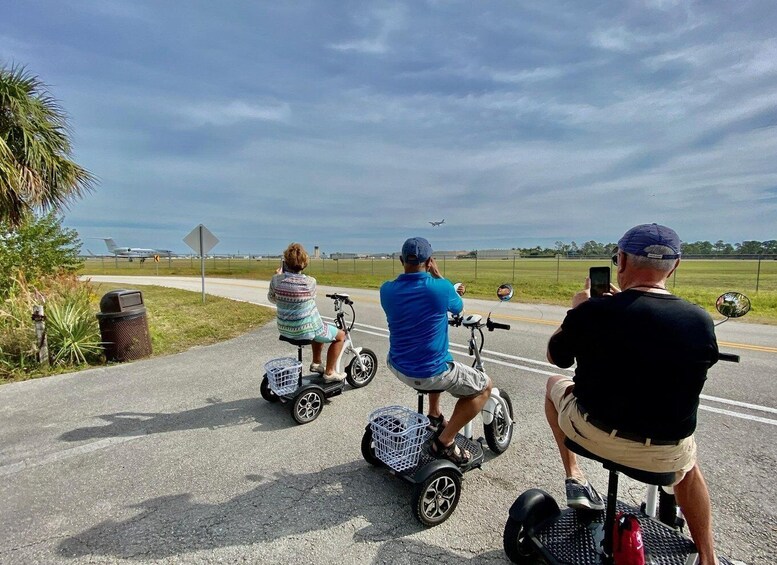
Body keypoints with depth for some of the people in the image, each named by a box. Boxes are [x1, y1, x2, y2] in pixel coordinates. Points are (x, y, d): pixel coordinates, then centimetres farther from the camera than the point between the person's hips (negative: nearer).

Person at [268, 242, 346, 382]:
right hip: (305, 330, -6)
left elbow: (272, 298, 7)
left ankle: (316, 363, 40)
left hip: (284, 329, 6)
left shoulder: (276, 279, -11)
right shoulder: (310, 282, -22)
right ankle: (329, 372, 18)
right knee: (340, 335, 16)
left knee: (320, 326, 34)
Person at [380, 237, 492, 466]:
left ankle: (434, 417, 40)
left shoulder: (386, 290, -7)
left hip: (398, 367, 6)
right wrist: (438, 276, 10)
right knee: (484, 386, 15)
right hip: (430, 373, -6)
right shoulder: (441, 288, -19)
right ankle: (444, 442, 11)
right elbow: (458, 307, 5)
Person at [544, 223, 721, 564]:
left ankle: (574, 478, 29)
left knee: (555, 384, 27)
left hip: (593, 434, -3)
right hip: (667, 455, 3)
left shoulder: (592, 312, -21)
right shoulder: (701, 321, -11)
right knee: (687, 461, 40)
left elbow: (555, 356, -3)